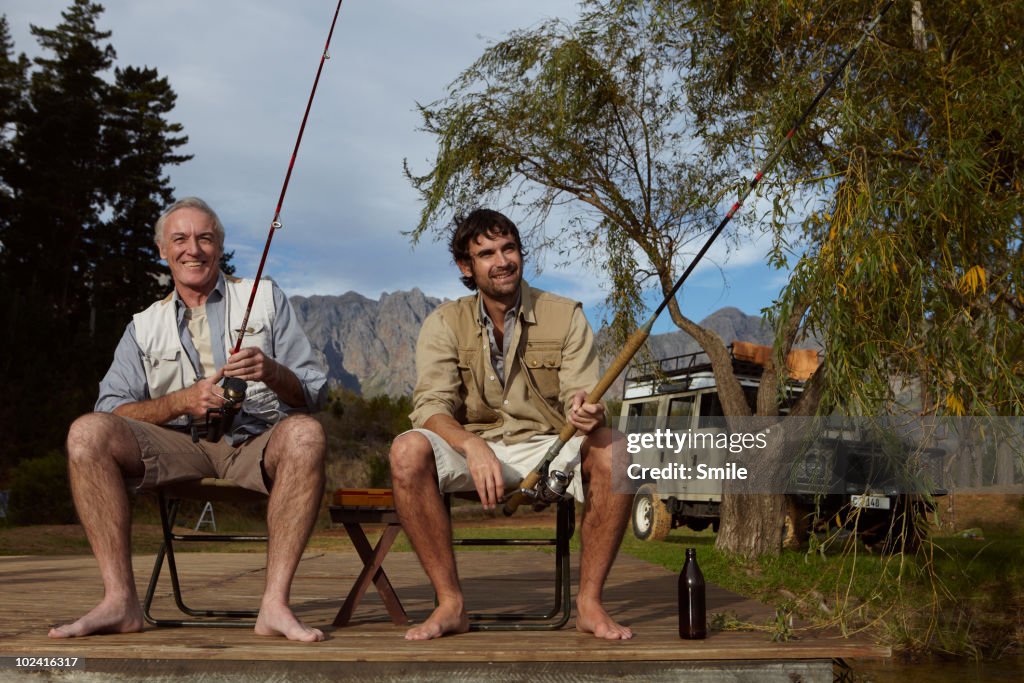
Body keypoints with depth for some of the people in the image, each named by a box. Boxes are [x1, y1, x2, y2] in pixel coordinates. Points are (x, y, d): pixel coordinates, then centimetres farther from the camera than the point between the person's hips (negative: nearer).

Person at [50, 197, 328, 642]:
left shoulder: (264, 297, 14)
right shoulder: (145, 326, 18)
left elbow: (314, 395, 7)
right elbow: (110, 411, 5)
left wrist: (271, 372, -16)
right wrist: (182, 400, -12)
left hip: (257, 446, -1)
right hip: (179, 448, 2)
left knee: (304, 434, -35)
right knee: (88, 432, -23)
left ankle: (275, 603, -36)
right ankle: (120, 600, -23)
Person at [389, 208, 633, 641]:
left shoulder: (565, 316, 3)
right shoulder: (445, 324, 2)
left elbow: (580, 396, -6)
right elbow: (431, 405, -10)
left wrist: (587, 414, -32)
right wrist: (474, 446, -32)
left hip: (549, 449, 0)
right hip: (471, 447, 0)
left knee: (613, 450, -30)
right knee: (408, 450, -31)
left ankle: (589, 603, -17)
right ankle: (450, 604, -21)